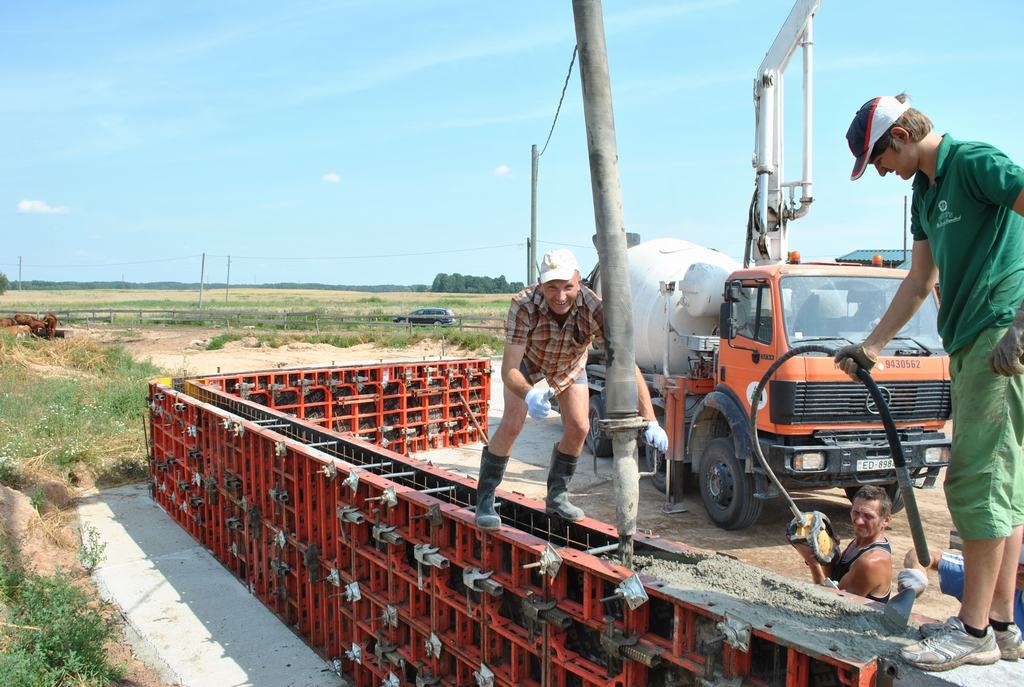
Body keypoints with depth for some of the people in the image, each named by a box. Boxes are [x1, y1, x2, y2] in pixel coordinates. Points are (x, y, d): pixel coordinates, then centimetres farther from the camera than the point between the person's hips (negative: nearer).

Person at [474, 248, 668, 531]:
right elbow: (509, 369, -42)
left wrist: (650, 421, -49)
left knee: (578, 428, -7)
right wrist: (529, 395, -64)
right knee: (512, 424, -15)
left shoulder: (593, 309, -39)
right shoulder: (523, 306, -41)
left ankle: (557, 495, 15)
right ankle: (485, 500, 0)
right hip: (527, 358, -2)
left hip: (570, 362, 2)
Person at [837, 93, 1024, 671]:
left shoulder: (975, 162, -9)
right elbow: (920, 282, 24)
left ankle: (974, 630, -2)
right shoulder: (926, 191, 19)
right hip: (971, 342, 10)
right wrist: (871, 347, 22)